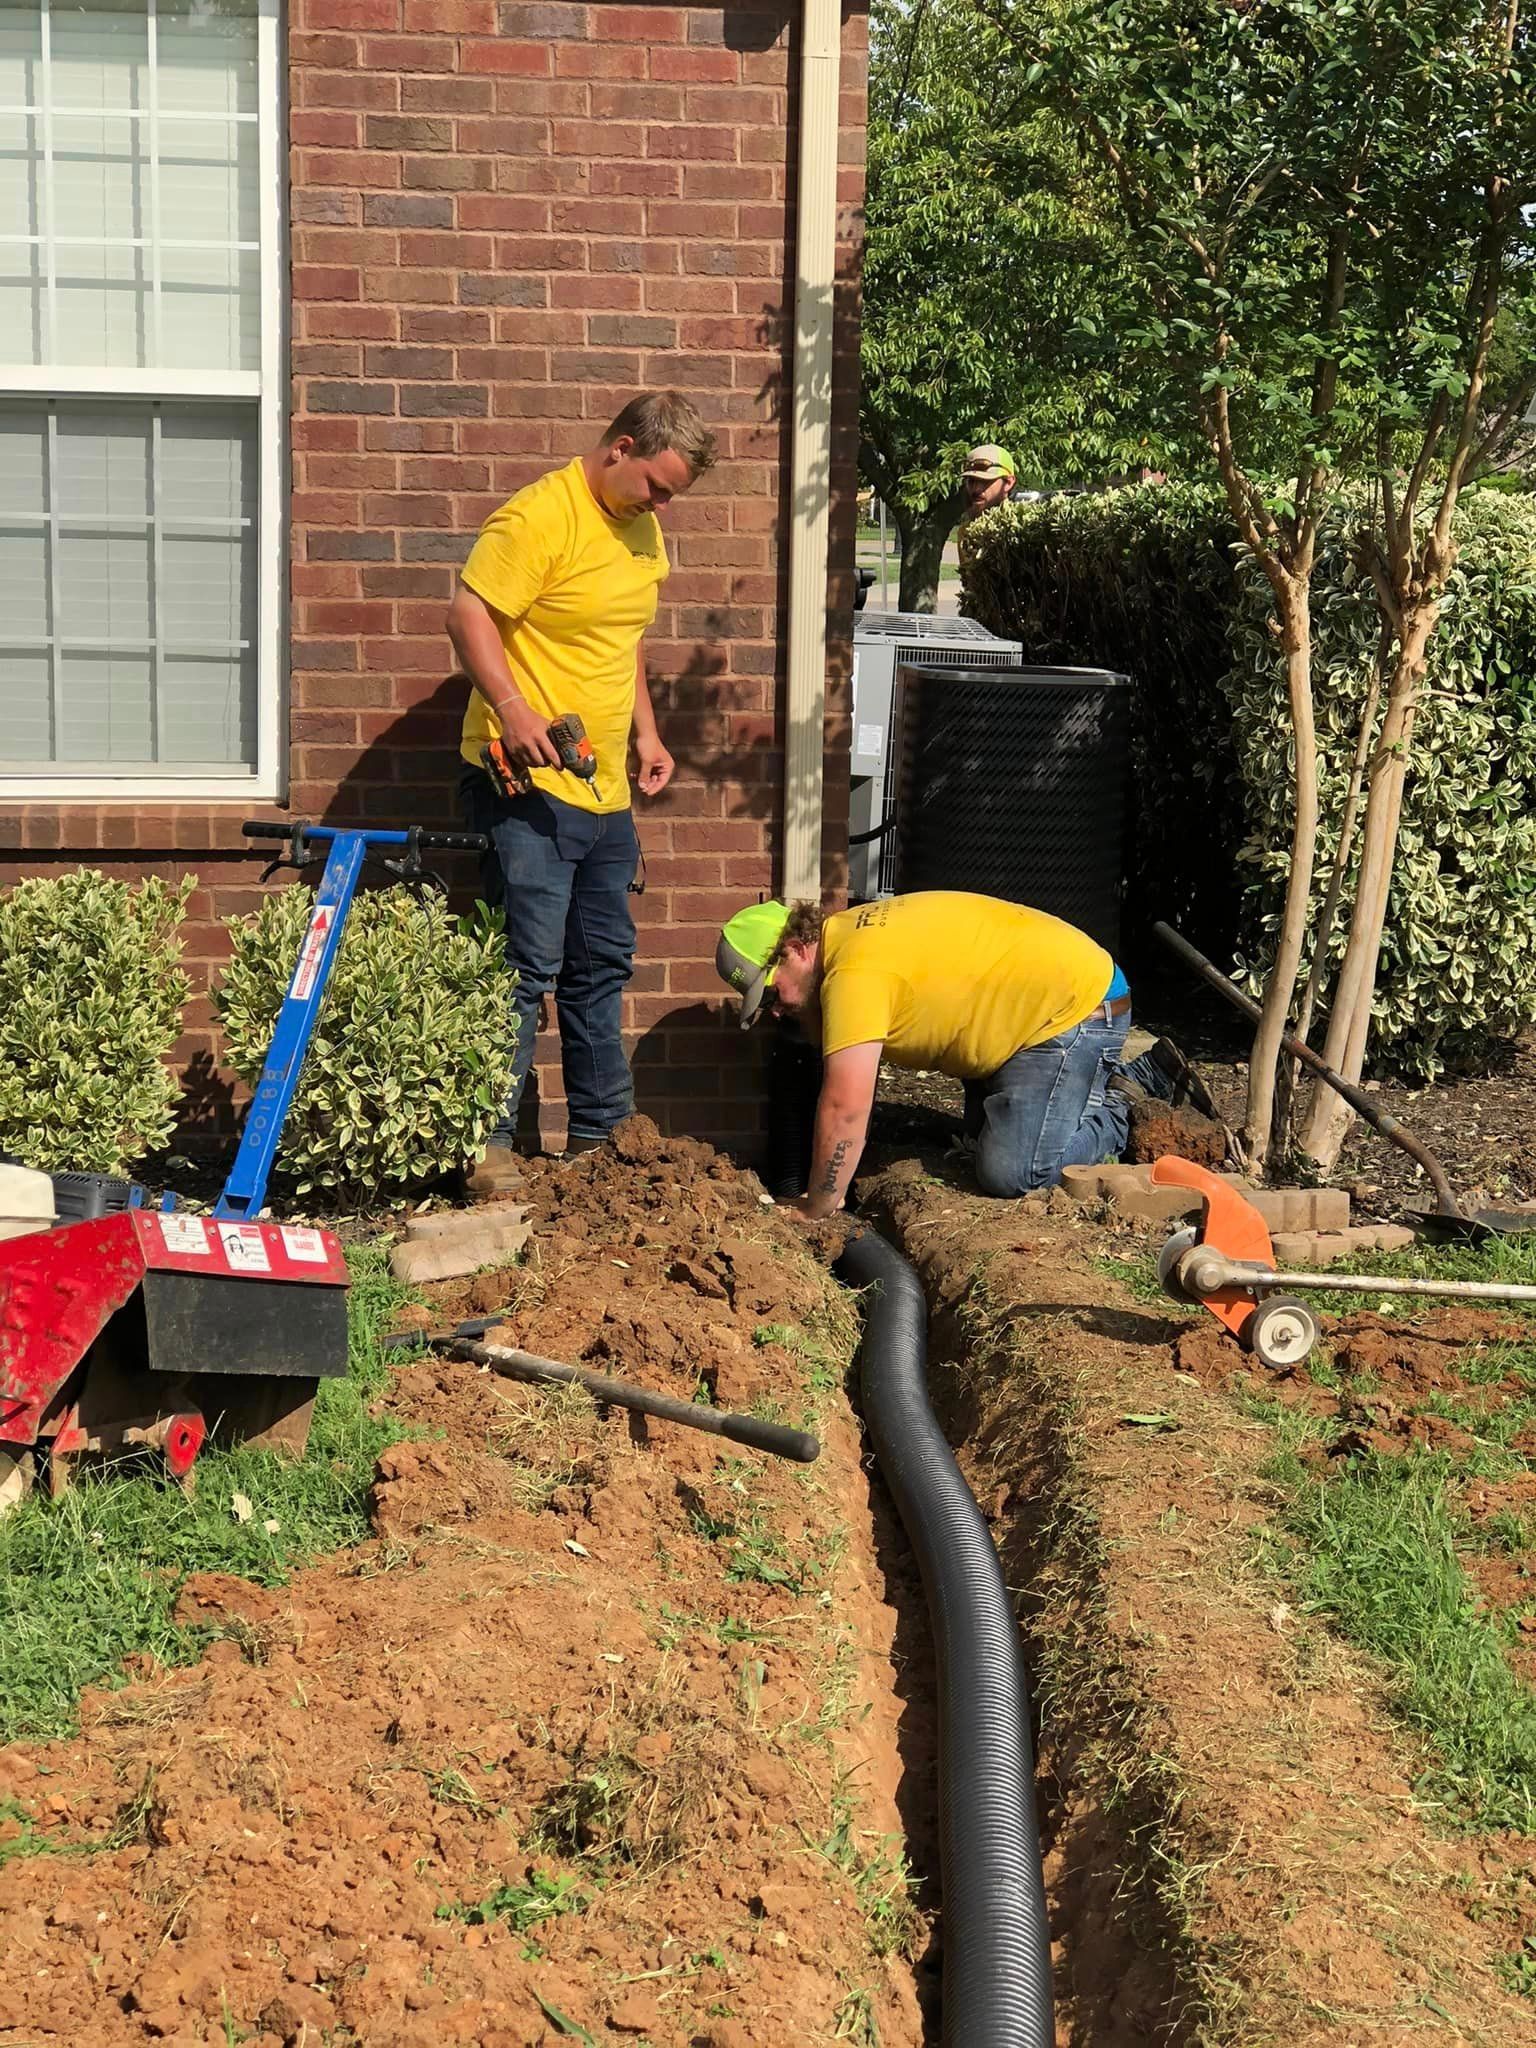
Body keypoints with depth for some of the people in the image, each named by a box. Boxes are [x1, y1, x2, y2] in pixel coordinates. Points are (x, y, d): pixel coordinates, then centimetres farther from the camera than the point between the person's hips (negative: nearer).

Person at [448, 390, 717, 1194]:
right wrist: (512, 710, -30)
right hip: (530, 783, -9)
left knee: (602, 966, 14)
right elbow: (468, 613, -19)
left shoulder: (640, 527, 14)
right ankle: (489, 1142, 0)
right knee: (527, 969, -8)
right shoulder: (540, 516, -14)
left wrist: (645, 733, 18)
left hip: (606, 789, 9)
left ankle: (600, 1132, 25)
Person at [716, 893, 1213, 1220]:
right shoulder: (846, 934, 5)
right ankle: (1143, 1076, 25)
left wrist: (817, 1210, -22)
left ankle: (1122, 1109, 5)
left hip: (1078, 1004, -11)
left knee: (1009, 1173, -17)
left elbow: (845, 1107, -29)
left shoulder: (855, 972, -26)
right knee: (984, 1131, 23)